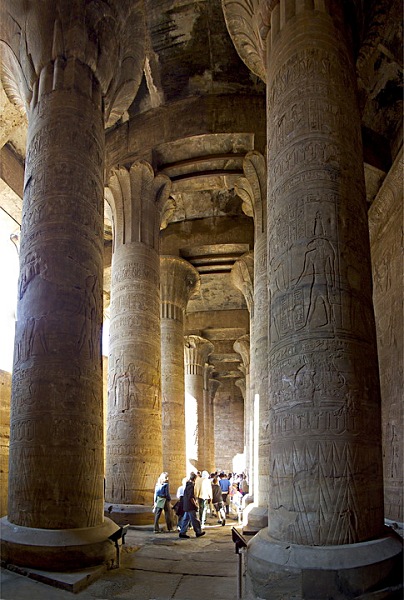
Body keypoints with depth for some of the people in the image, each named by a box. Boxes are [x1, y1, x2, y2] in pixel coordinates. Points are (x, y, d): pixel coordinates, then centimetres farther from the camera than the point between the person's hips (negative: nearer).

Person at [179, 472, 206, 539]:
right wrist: (195, 504, -13)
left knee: (186, 519, 11)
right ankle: (198, 532, 11)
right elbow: (191, 497, -23)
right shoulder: (191, 485, -18)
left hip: (186, 506, 9)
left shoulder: (187, 485, 11)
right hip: (190, 506, -9)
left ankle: (182, 533, 13)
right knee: (194, 519, 2)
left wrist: (195, 501, 20)